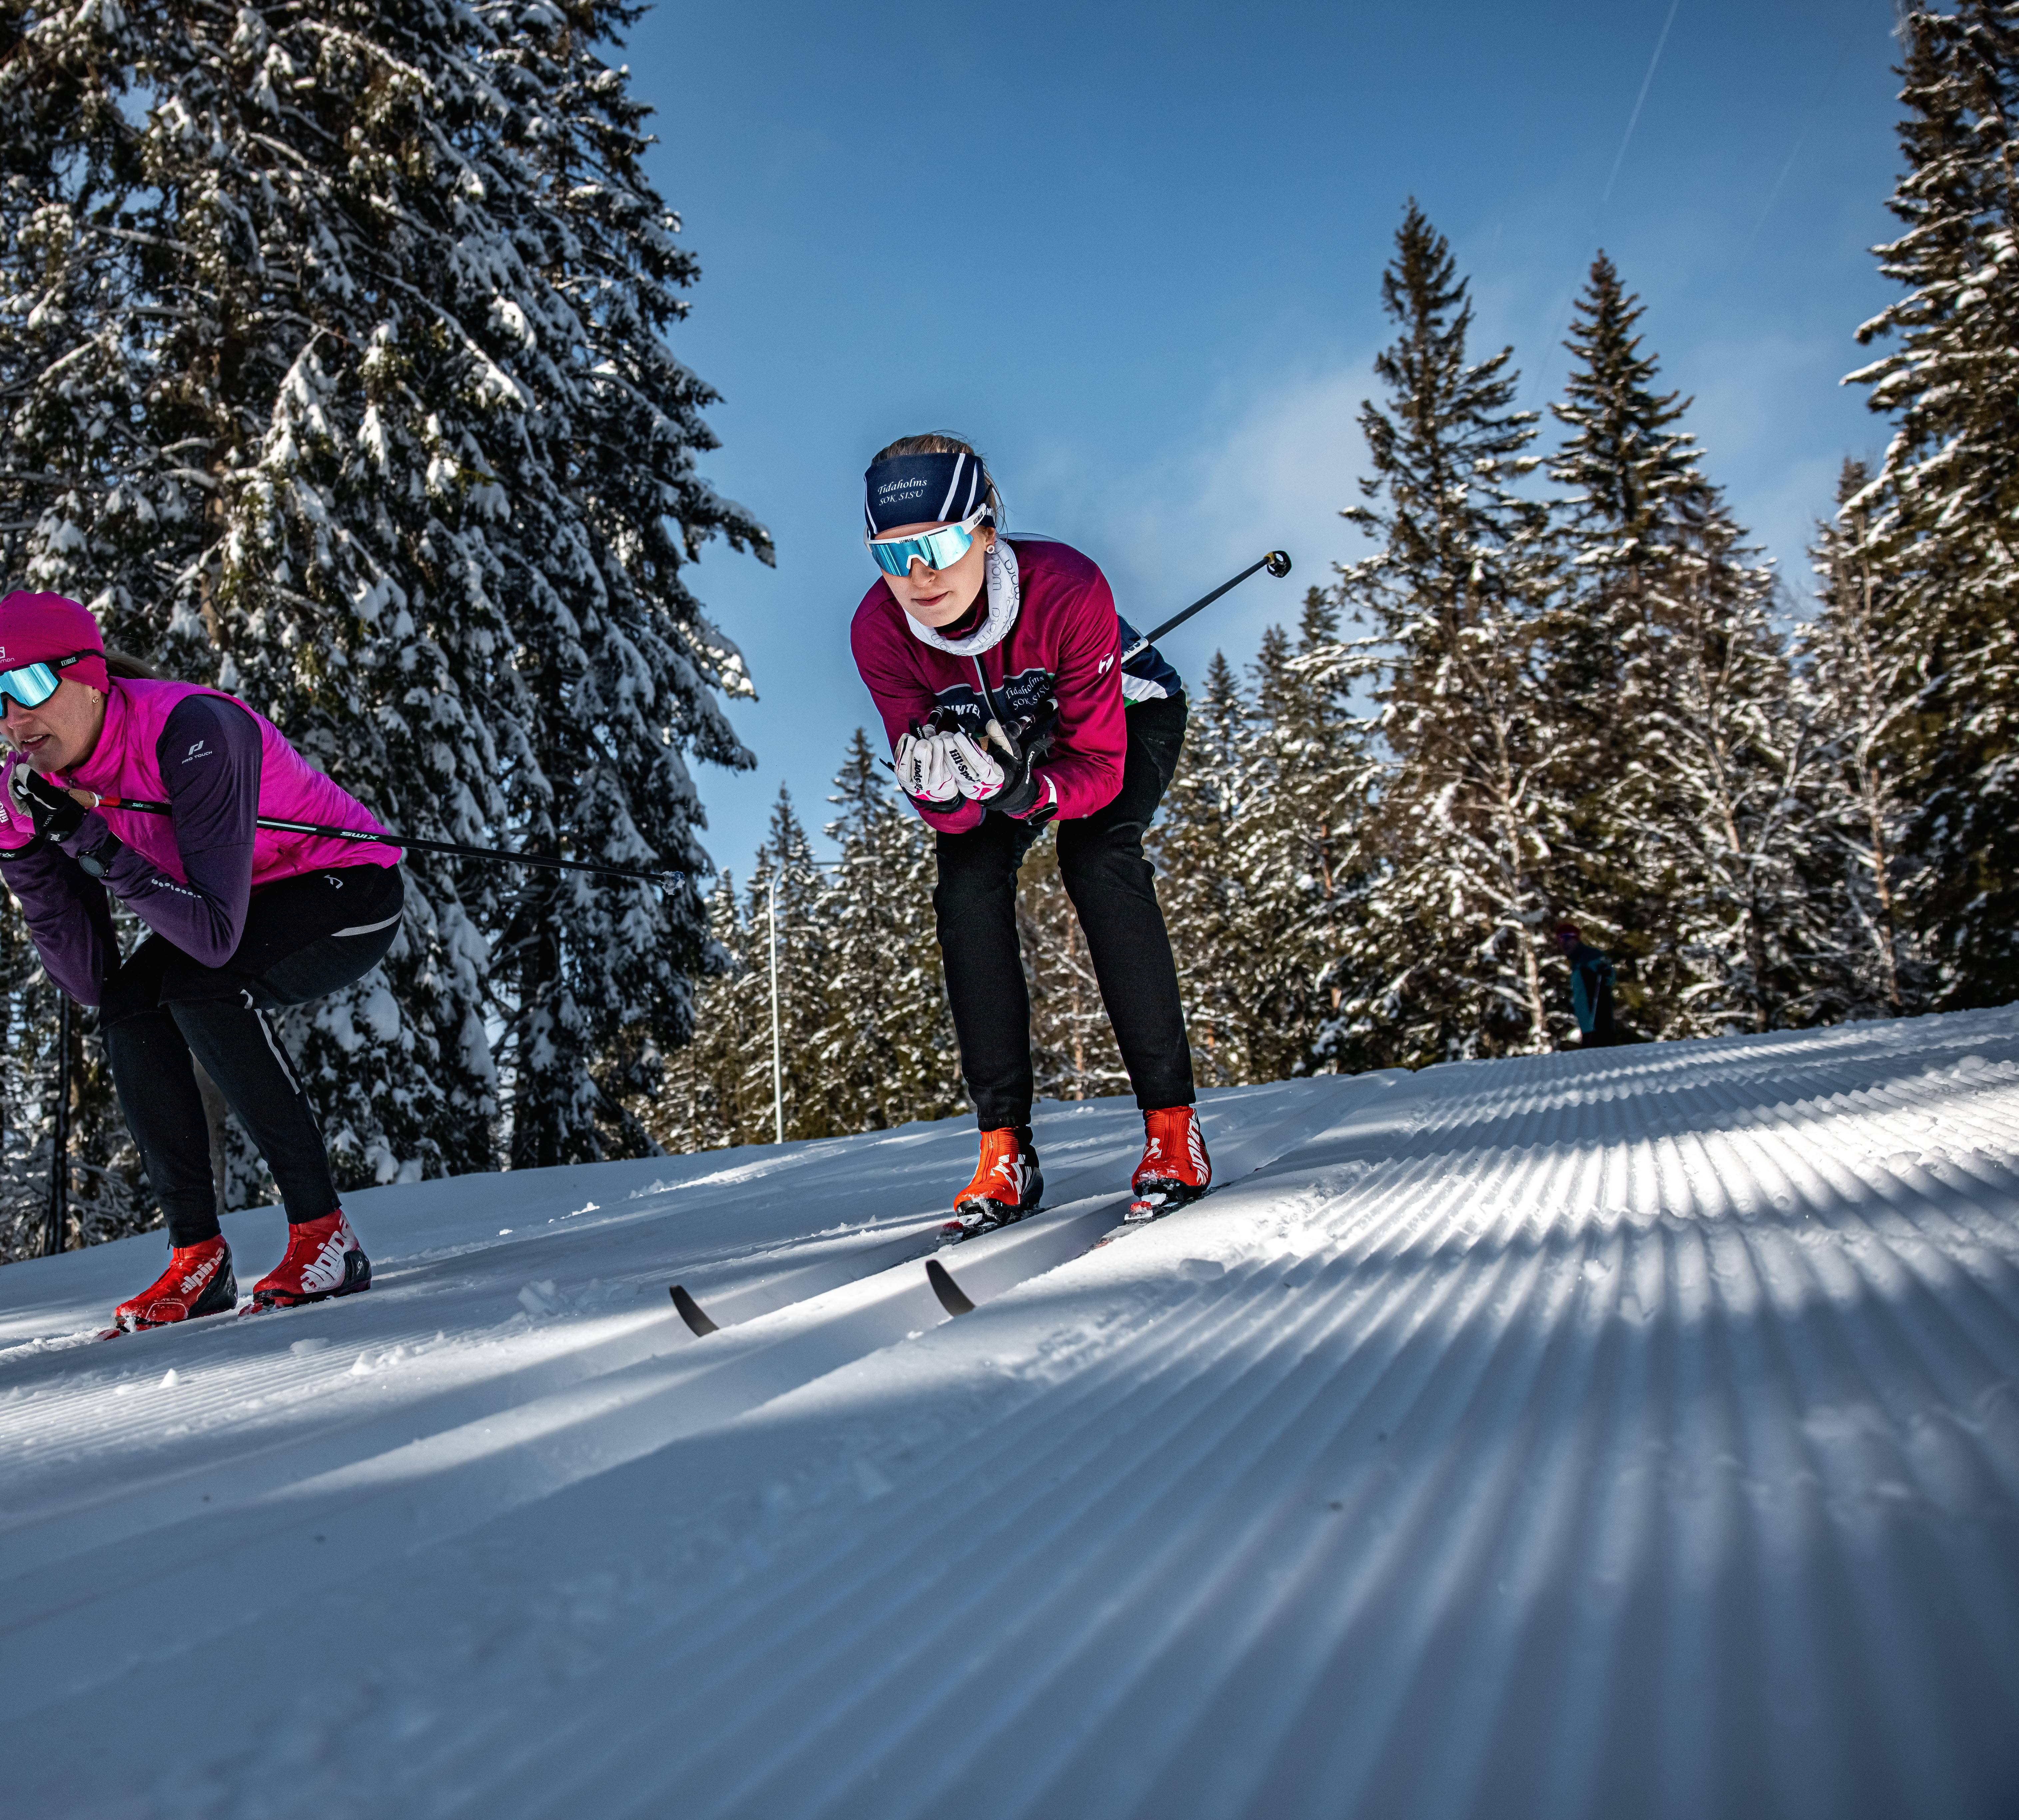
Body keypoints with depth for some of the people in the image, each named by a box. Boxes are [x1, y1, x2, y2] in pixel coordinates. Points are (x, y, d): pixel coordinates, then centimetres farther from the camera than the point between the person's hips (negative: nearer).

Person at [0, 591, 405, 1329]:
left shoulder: (191, 732, -30)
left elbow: (217, 936, -35)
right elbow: (91, 983, -12)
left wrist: (94, 843, -37)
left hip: (352, 889, -7)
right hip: (250, 904, 7)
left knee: (200, 984, -28)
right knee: (129, 1004, -15)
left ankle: (323, 1235, -22)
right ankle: (199, 1258, -6)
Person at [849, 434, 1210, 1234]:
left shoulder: (1065, 588, -38)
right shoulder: (879, 630, -28)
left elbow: (1099, 766, -35)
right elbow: (942, 812, -26)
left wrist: (1020, 790, -55)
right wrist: (944, 791, -50)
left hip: (1128, 716, -3)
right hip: (1003, 734, 3)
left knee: (1095, 854, -29)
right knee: (967, 878, -18)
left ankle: (1172, 1124, -23)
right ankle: (1006, 1150, -12)